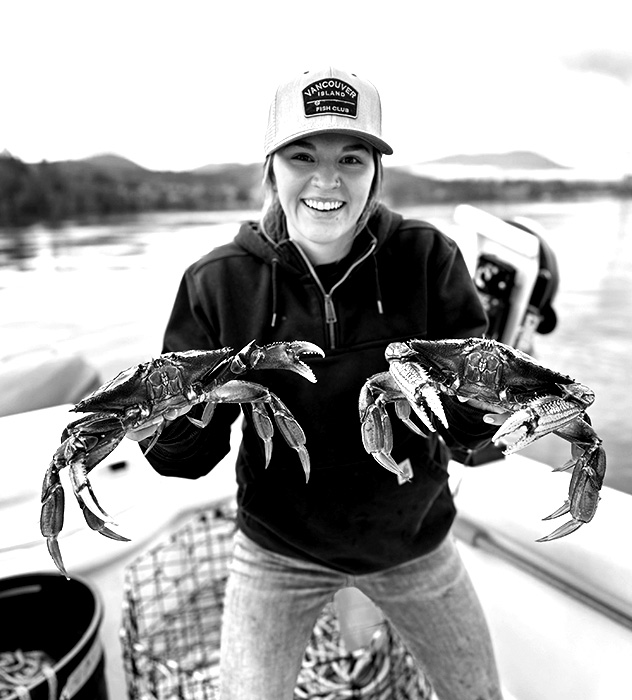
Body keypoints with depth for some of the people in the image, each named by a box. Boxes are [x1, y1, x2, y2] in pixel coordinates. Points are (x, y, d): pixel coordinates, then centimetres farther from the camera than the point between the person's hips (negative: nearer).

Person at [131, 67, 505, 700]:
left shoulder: (427, 260, -17)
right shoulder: (220, 281, -17)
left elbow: (468, 429, -13)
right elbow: (194, 454, -11)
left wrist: (479, 405, -35)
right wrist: (165, 427, -33)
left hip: (412, 541, 2)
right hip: (279, 551, -1)